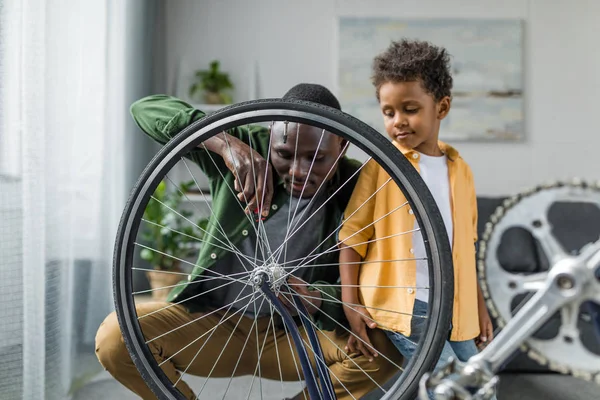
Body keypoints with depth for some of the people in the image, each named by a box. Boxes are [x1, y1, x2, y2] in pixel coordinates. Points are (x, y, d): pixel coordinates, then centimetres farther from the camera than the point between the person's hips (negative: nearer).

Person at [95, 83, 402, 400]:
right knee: (115, 337, -25)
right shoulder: (252, 146, -9)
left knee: (382, 348, -28)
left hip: (292, 337, 0)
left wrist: (315, 300, -34)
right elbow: (146, 108, -14)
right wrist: (227, 144, -31)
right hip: (212, 320, 1)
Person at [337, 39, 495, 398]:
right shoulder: (381, 166, -2)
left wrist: (479, 305, 18)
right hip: (400, 302, -5)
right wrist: (349, 303, -11)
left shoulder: (459, 169, 10)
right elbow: (352, 234, -4)